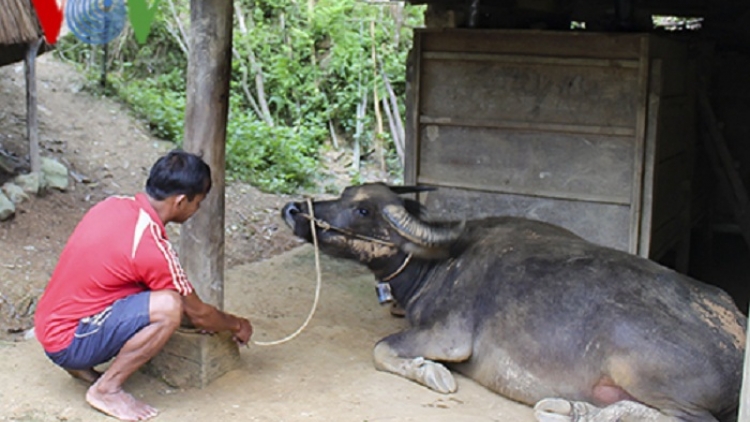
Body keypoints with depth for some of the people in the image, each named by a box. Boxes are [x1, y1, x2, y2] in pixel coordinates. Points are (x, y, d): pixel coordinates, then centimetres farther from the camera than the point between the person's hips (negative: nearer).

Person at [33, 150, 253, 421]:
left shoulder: (114, 205, 1)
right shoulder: (151, 247, -23)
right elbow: (197, 314, -7)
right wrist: (237, 325, 12)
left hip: (49, 323, 9)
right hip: (68, 342, -9)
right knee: (168, 307, -24)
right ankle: (106, 389, -9)